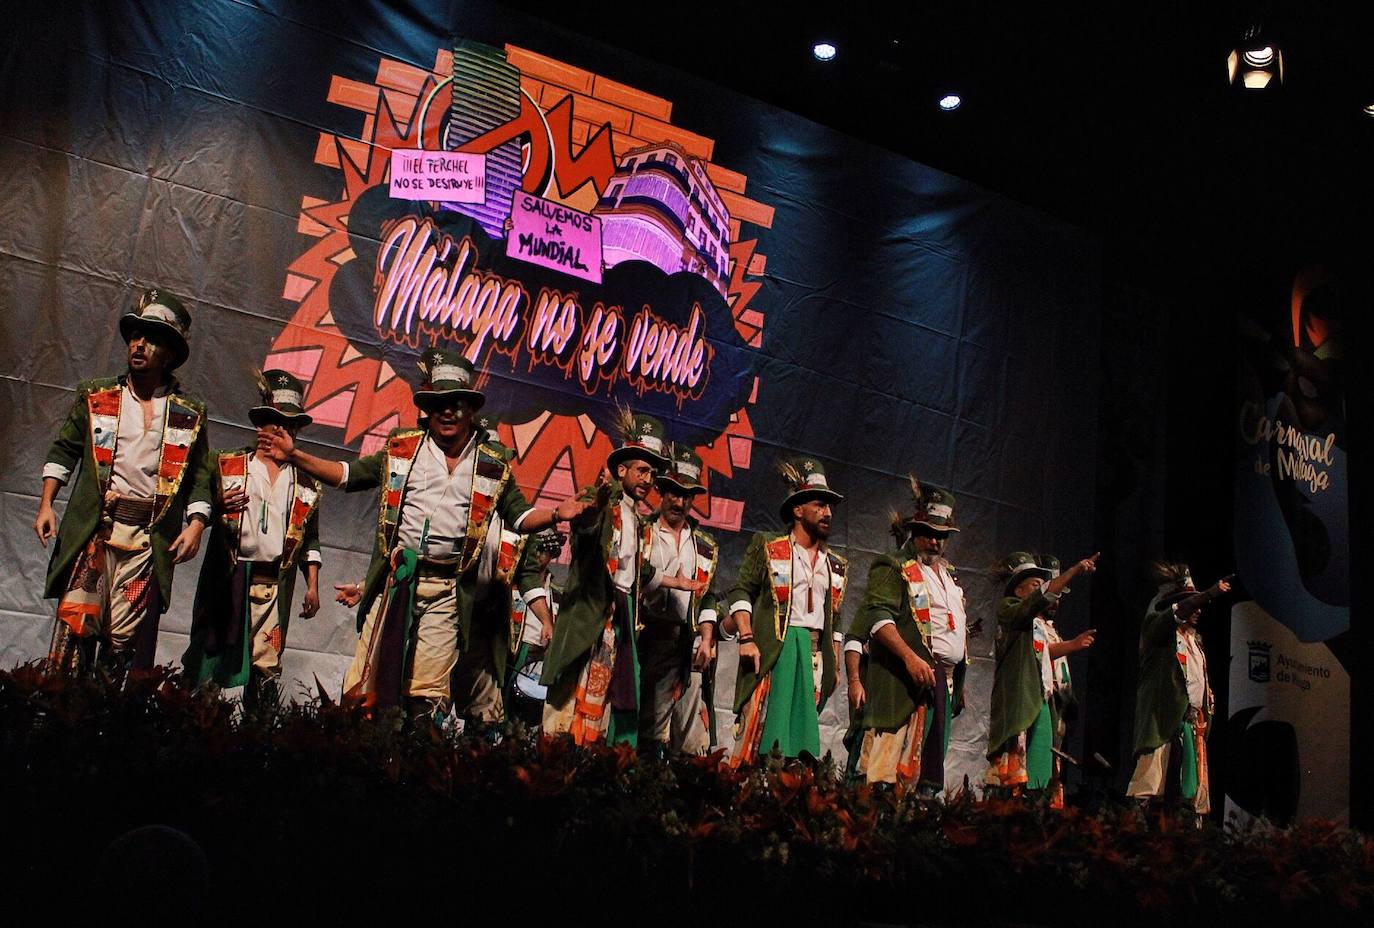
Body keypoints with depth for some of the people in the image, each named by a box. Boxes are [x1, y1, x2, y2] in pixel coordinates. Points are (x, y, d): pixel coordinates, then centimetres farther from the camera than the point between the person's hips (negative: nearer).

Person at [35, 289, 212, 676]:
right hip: (92, 528, 1)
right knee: (75, 624, -8)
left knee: (127, 638, -3)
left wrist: (196, 524, -4)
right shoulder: (95, 396, 12)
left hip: (150, 538, 0)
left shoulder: (190, 414, 10)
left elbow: (200, 478, 10)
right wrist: (46, 504, 8)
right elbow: (64, 450, 17)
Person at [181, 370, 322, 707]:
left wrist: (313, 586, 9)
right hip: (227, 581, -1)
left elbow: (311, 539, 16)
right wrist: (218, 506, -14)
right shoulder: (226, 465, 9)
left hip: (274, 586, 1)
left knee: (265, 669, -2)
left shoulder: (306, 482, 14)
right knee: (208, 660, -2)